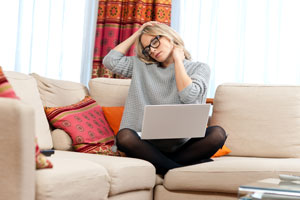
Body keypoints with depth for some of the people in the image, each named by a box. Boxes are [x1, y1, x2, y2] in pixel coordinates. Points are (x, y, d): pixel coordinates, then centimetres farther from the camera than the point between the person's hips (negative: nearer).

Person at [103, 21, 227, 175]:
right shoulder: (142, 67, 20)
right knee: (124, 136, -32)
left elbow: (188, 96, -9)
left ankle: (162, 165, -24)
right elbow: (110, 60, 10)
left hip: (184, 145, -1)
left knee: (217, 134, -32)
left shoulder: (199, 68, 10)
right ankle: (185, 169, -28)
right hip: (150, 144, 2)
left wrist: (178, 59, 2)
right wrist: (137, 34, 16)